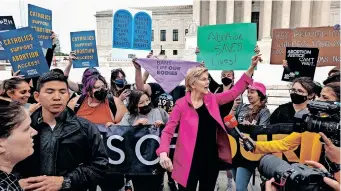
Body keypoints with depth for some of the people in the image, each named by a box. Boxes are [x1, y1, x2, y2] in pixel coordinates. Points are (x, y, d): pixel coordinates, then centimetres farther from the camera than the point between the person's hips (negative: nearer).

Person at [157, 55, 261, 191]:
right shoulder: (181, 104, -11)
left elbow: (235, 91, 6)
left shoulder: (212, 99, 3)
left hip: (211, 159, 5)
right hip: (189, 161, -5)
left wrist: (251, 68, 1)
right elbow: (168, 131, -12)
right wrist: (163, 153, -28)